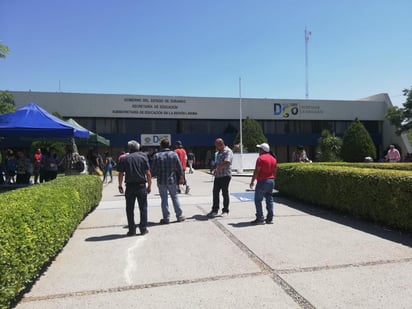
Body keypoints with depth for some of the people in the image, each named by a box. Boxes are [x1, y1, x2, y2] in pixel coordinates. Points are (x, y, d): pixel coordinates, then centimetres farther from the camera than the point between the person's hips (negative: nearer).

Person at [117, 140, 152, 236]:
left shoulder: (124, 159, 2)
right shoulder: (143, 157, 1)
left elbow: (121, 174, 1)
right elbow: (148, 173, -2)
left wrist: (120, 186, 11)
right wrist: (149, 186, 5)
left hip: (130, 186, 0)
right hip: (141, 186, 0)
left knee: (130, 209, 8)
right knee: (143, 208, 8)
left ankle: (132, 230, 10)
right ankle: (143, 229, 9)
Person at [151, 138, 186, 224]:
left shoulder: (156, 156, -7)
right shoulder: (174, 154, -4)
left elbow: (154, 169, -7)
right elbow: (180, 168, -1)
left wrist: (154, 175, 14)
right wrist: (181, 177, 13)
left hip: (161, 181, -1)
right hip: (172, 180, 1)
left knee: (164, 199, 8)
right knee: (175, 197, 14)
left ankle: (166, 218, 12)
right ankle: (179, 216, 19)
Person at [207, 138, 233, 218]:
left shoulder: (228, 151, -11)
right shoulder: (219, 152, 18)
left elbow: (226, 163, -24)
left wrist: (217, 169, -19)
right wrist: (215, 169, 6)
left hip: (225, 176, -8)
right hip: (217, 176, 8)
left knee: (225, 193, 1)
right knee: (215, 192, 8)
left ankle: (225, 211, 14)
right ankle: (215, 210, 18)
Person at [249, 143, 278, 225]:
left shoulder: (261, 158, -11)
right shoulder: (273, 159, 12)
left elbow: (256, 171, -14)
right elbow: (274, 172, 15)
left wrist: (252, 181, -9)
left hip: (262, 182, -7)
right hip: (271, 181, 8)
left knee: (258, 200, 0)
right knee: (269, 200, 10)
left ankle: (260, 218, -2)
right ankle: (270, 218, 12)